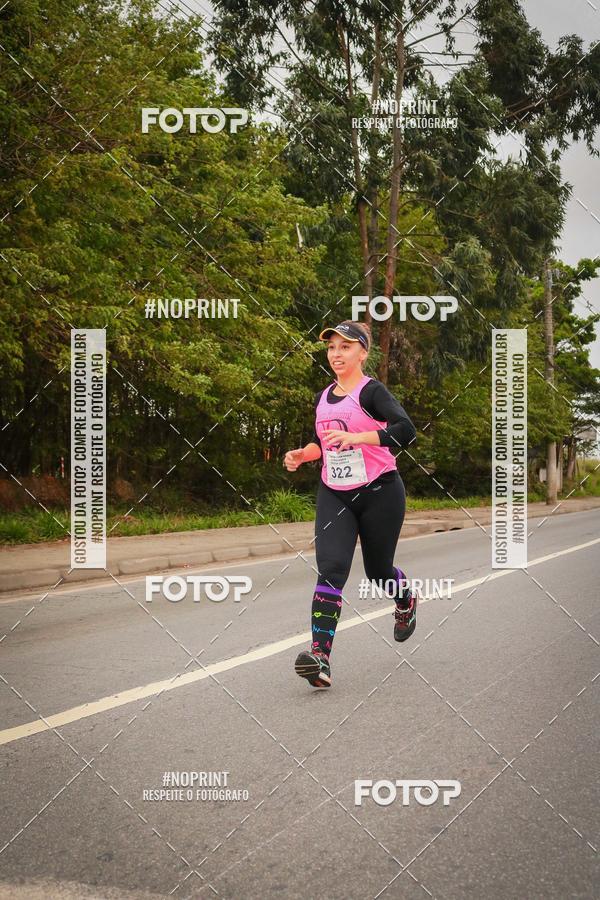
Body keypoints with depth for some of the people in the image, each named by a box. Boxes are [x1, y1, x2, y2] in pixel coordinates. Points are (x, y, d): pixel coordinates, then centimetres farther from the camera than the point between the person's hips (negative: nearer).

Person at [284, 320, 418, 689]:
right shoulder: (323, 398, 11)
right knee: (331, 567, -15)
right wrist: (302, 454, 4)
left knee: (378, 570, 10)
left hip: (379, 493, -4)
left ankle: (406, 600, 48)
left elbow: (406, 430, -25)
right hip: (334, 495, 4)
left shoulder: (371, 391, -10)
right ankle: (321, 657, -24)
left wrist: (354, 437, -32)